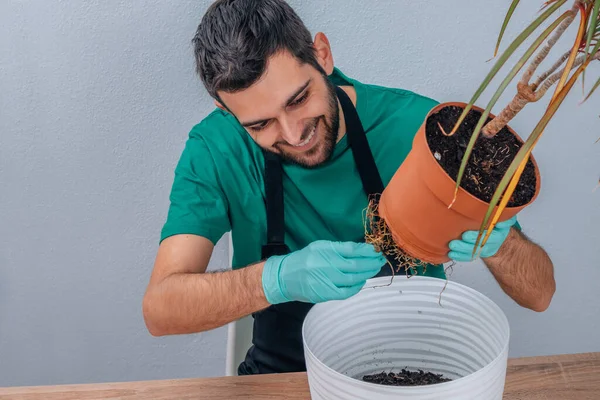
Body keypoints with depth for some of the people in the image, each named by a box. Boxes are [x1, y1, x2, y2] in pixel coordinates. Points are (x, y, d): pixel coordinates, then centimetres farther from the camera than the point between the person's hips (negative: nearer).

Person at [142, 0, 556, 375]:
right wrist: (278, 279, -35)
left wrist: (497, 243, -33)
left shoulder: (417, 126, -16)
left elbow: (540, 293, -11)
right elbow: (159, 309, -19)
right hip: (285, 371, 0)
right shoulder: (217, 149, -12)